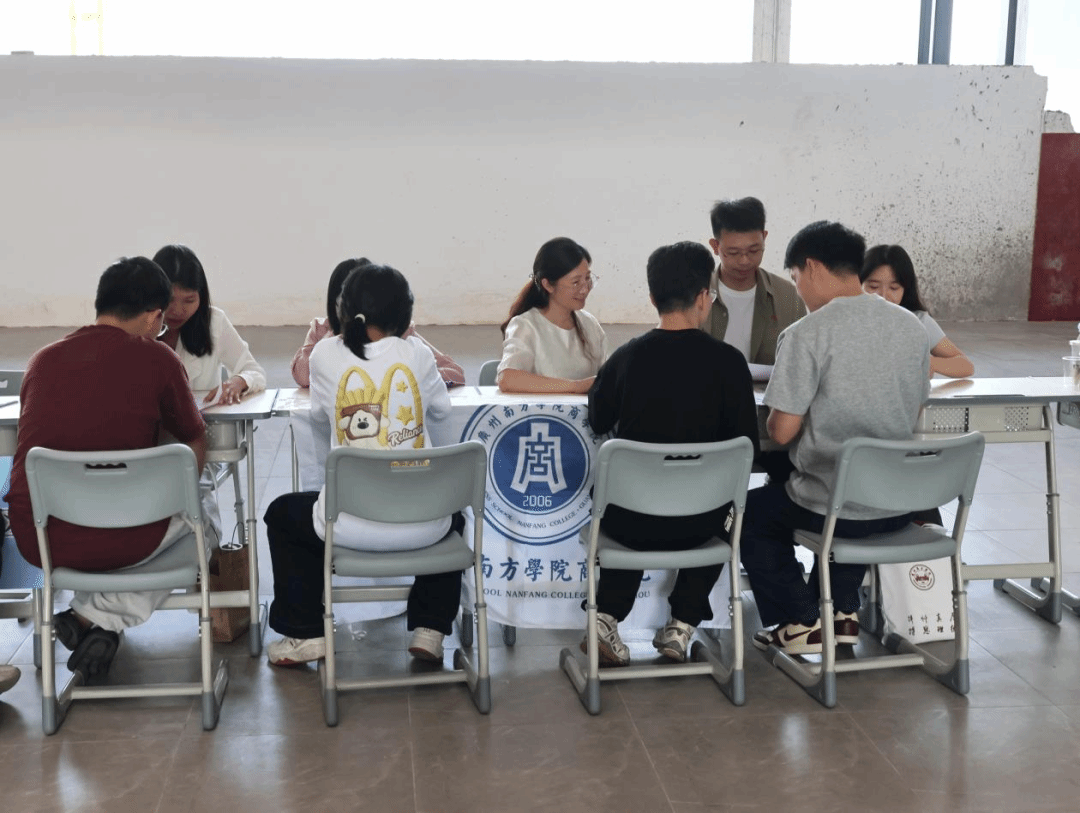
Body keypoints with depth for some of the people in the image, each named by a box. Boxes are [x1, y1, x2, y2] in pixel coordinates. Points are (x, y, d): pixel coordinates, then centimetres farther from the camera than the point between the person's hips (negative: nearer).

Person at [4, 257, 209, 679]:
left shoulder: (42, 358, 8)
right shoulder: (155, 358, -4)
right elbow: (196, 443, 8)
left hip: (35, 540, 5)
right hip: (116, 541, -5)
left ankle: (88, 616, 22)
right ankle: (101, 618, 10)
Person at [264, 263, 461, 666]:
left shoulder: (327, 353, 0)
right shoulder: (417, 353, 2)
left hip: (352, 526, -1)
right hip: (422, 525, 1)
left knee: (282, 514, 30)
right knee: (452, 513, 37)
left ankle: (305, 633, 29)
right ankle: (429, 629, 27)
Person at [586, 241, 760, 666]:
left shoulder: (625, 357, -7)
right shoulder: (727, 361, -11)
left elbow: (598, 422, 10)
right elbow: (747, 447, -5)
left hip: (629, 521, 1)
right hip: (698, 523, 0)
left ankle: (607, 614, 16)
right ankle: (681, 624, 22)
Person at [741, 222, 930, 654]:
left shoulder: (806, 334, -17)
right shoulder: (912, 326, 2)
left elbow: (782, 432, -15)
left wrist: (776, 420, 7)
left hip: (832, 508, -6)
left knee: (753, 512, 24)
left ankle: (801, 622, 19)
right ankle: (841, 612, 32)